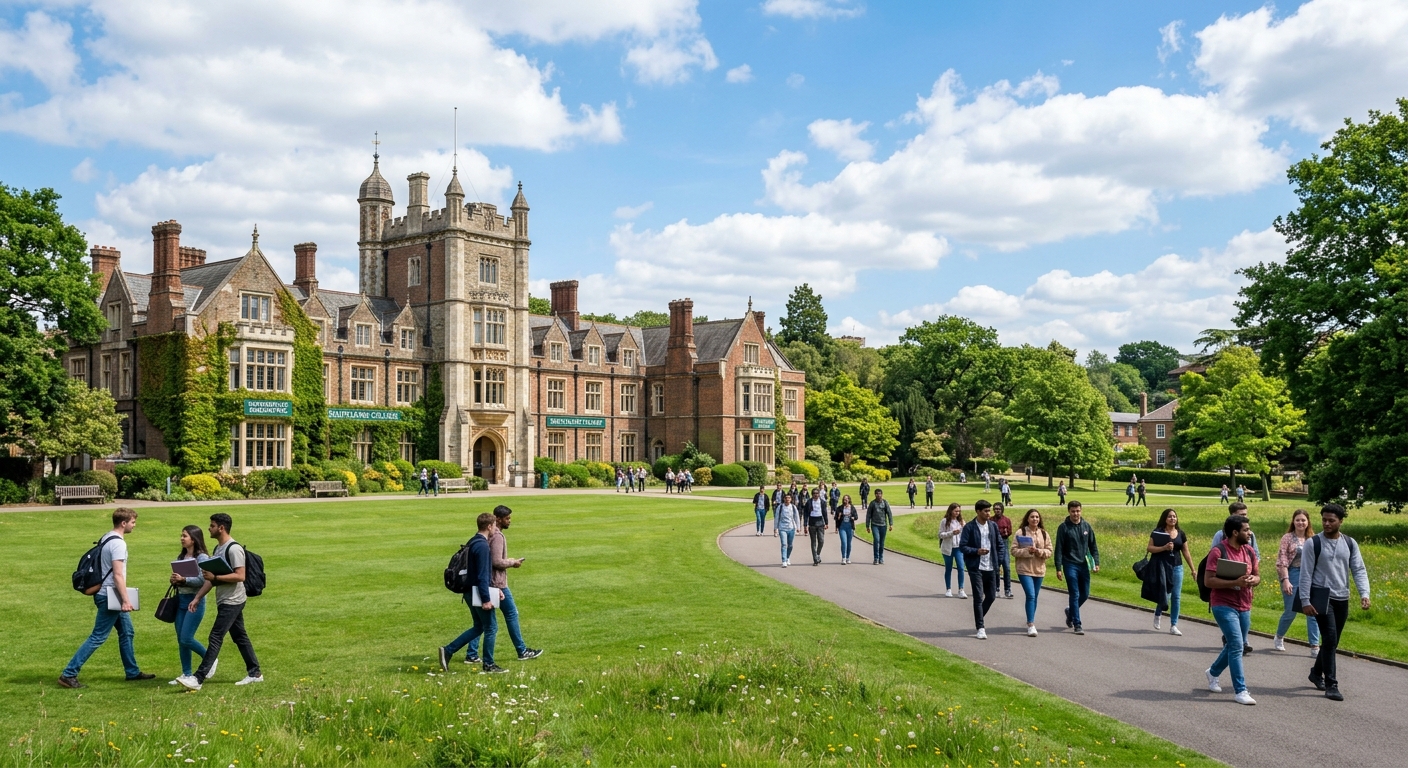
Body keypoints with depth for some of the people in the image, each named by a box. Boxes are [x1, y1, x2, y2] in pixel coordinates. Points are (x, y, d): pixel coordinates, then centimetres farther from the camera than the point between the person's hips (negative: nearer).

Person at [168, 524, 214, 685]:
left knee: (186, 638, -10)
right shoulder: (181, 557, 12)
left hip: (195, 601, -7)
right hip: (180, 599, 7)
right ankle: (186, 674, 16)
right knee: (180, 640, 7)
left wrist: (183, 579, -24)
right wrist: (174, 580, -5)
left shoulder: (202, 557, -9)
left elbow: (203, 580, -17)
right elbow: (176, 578, 16)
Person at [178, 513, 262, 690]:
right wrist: (197, 598, 10)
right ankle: (254, 673, 18)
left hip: (232, 602, -10)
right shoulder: (218, 549, 14)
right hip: (225, 601, 10)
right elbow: (211, 578, 16)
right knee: (240, 637, 12)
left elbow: (240, 576, -23)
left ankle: (198, 679, -10)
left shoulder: (234, 548, -15)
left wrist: (215, 577, -26)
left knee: (215, 638, -10)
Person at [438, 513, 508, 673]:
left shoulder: (473, 542, 12)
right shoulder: (483, 546, -18)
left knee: (478, 627, 18)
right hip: (479, 593, -10)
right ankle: (489, 665, 11)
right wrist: (486, 599, -20)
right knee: (491, 628, 3)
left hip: (470, 592, 10)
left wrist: (493, 588, 23)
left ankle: (448, 651, 14)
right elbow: (482, 575, -21)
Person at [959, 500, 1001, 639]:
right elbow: (962, 546, -9)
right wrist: (976, 551, -23)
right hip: (976, 567, -5)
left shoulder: (993, 525, 6)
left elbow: (999, 543, 14)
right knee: (978, 597, -4)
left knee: (991, 596, 10)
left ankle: (978, 618, 32)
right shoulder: (969, 527, -8)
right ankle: (980, 628, 2)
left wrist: (998, 562, 7)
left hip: (991, 567, 5)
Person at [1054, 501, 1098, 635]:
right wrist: (1058, 568, -10)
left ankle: (1071, 611, 36)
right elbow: (1059, 549, -5)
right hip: (1070, 565, -4)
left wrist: (1096, 562, -1)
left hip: (1084, 565, 4)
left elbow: (1093, 546, 10)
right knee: (1074, 595, -4)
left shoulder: (1086, 526, 6)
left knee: (1085, 594, 10)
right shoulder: (1063, 527, -5)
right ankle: (1077, 624, 2)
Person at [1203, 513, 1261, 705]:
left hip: (1244, 607, 7)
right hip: (1224, 606, -7)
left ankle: (1213, 672, 40)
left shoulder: (1249, 551, 6)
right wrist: (1235, 582, -26)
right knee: (1236, 646, -12)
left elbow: (1257, 576, 16)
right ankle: (1241, 691, -6)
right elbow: (1208, 581, -18)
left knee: (1233, 645, 17)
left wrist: (1253, 580, -9)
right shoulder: (1218, 552, -15)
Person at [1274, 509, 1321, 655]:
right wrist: (1285, 580, -15)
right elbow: (1282, 561, -7)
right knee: (1290, 612, 4)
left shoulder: (1313, 539, 7)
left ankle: (1315, 647, 0)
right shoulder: (1287, 538, -2)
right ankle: (1279, 637, 29)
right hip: (1292, 575, -3)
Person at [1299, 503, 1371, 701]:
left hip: (1342, 599, 5)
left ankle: (1316, 673, 34)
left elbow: (1359, 570, 2)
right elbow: (1306, 573, -6)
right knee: (1330, 639, -12)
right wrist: (1305, 600, -11)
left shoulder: (1350, 544, 6)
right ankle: (1331, 685, -7)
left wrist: (1364, 593, -13)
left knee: (1332, 641, 13)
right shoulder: (1313, 543, -6)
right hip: (1321, 597, -5)